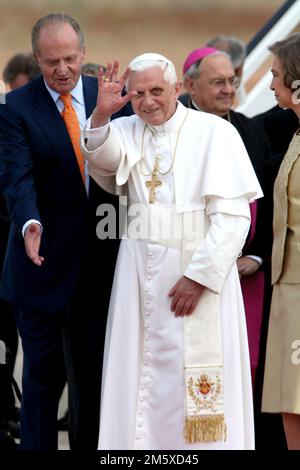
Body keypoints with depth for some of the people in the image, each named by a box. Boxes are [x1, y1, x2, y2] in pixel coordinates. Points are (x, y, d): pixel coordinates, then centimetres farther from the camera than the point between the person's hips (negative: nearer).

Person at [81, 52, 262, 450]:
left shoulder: (214, 132, -6)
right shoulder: (127, 131, 8)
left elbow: (233, 215, -12)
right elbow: (106, 157, -15)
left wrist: (199, 275, -17)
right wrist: (101, 115, -32)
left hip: (199, 270, -4)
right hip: (141, 272, 4)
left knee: (196, 382, -4)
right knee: (141, 373, 5)